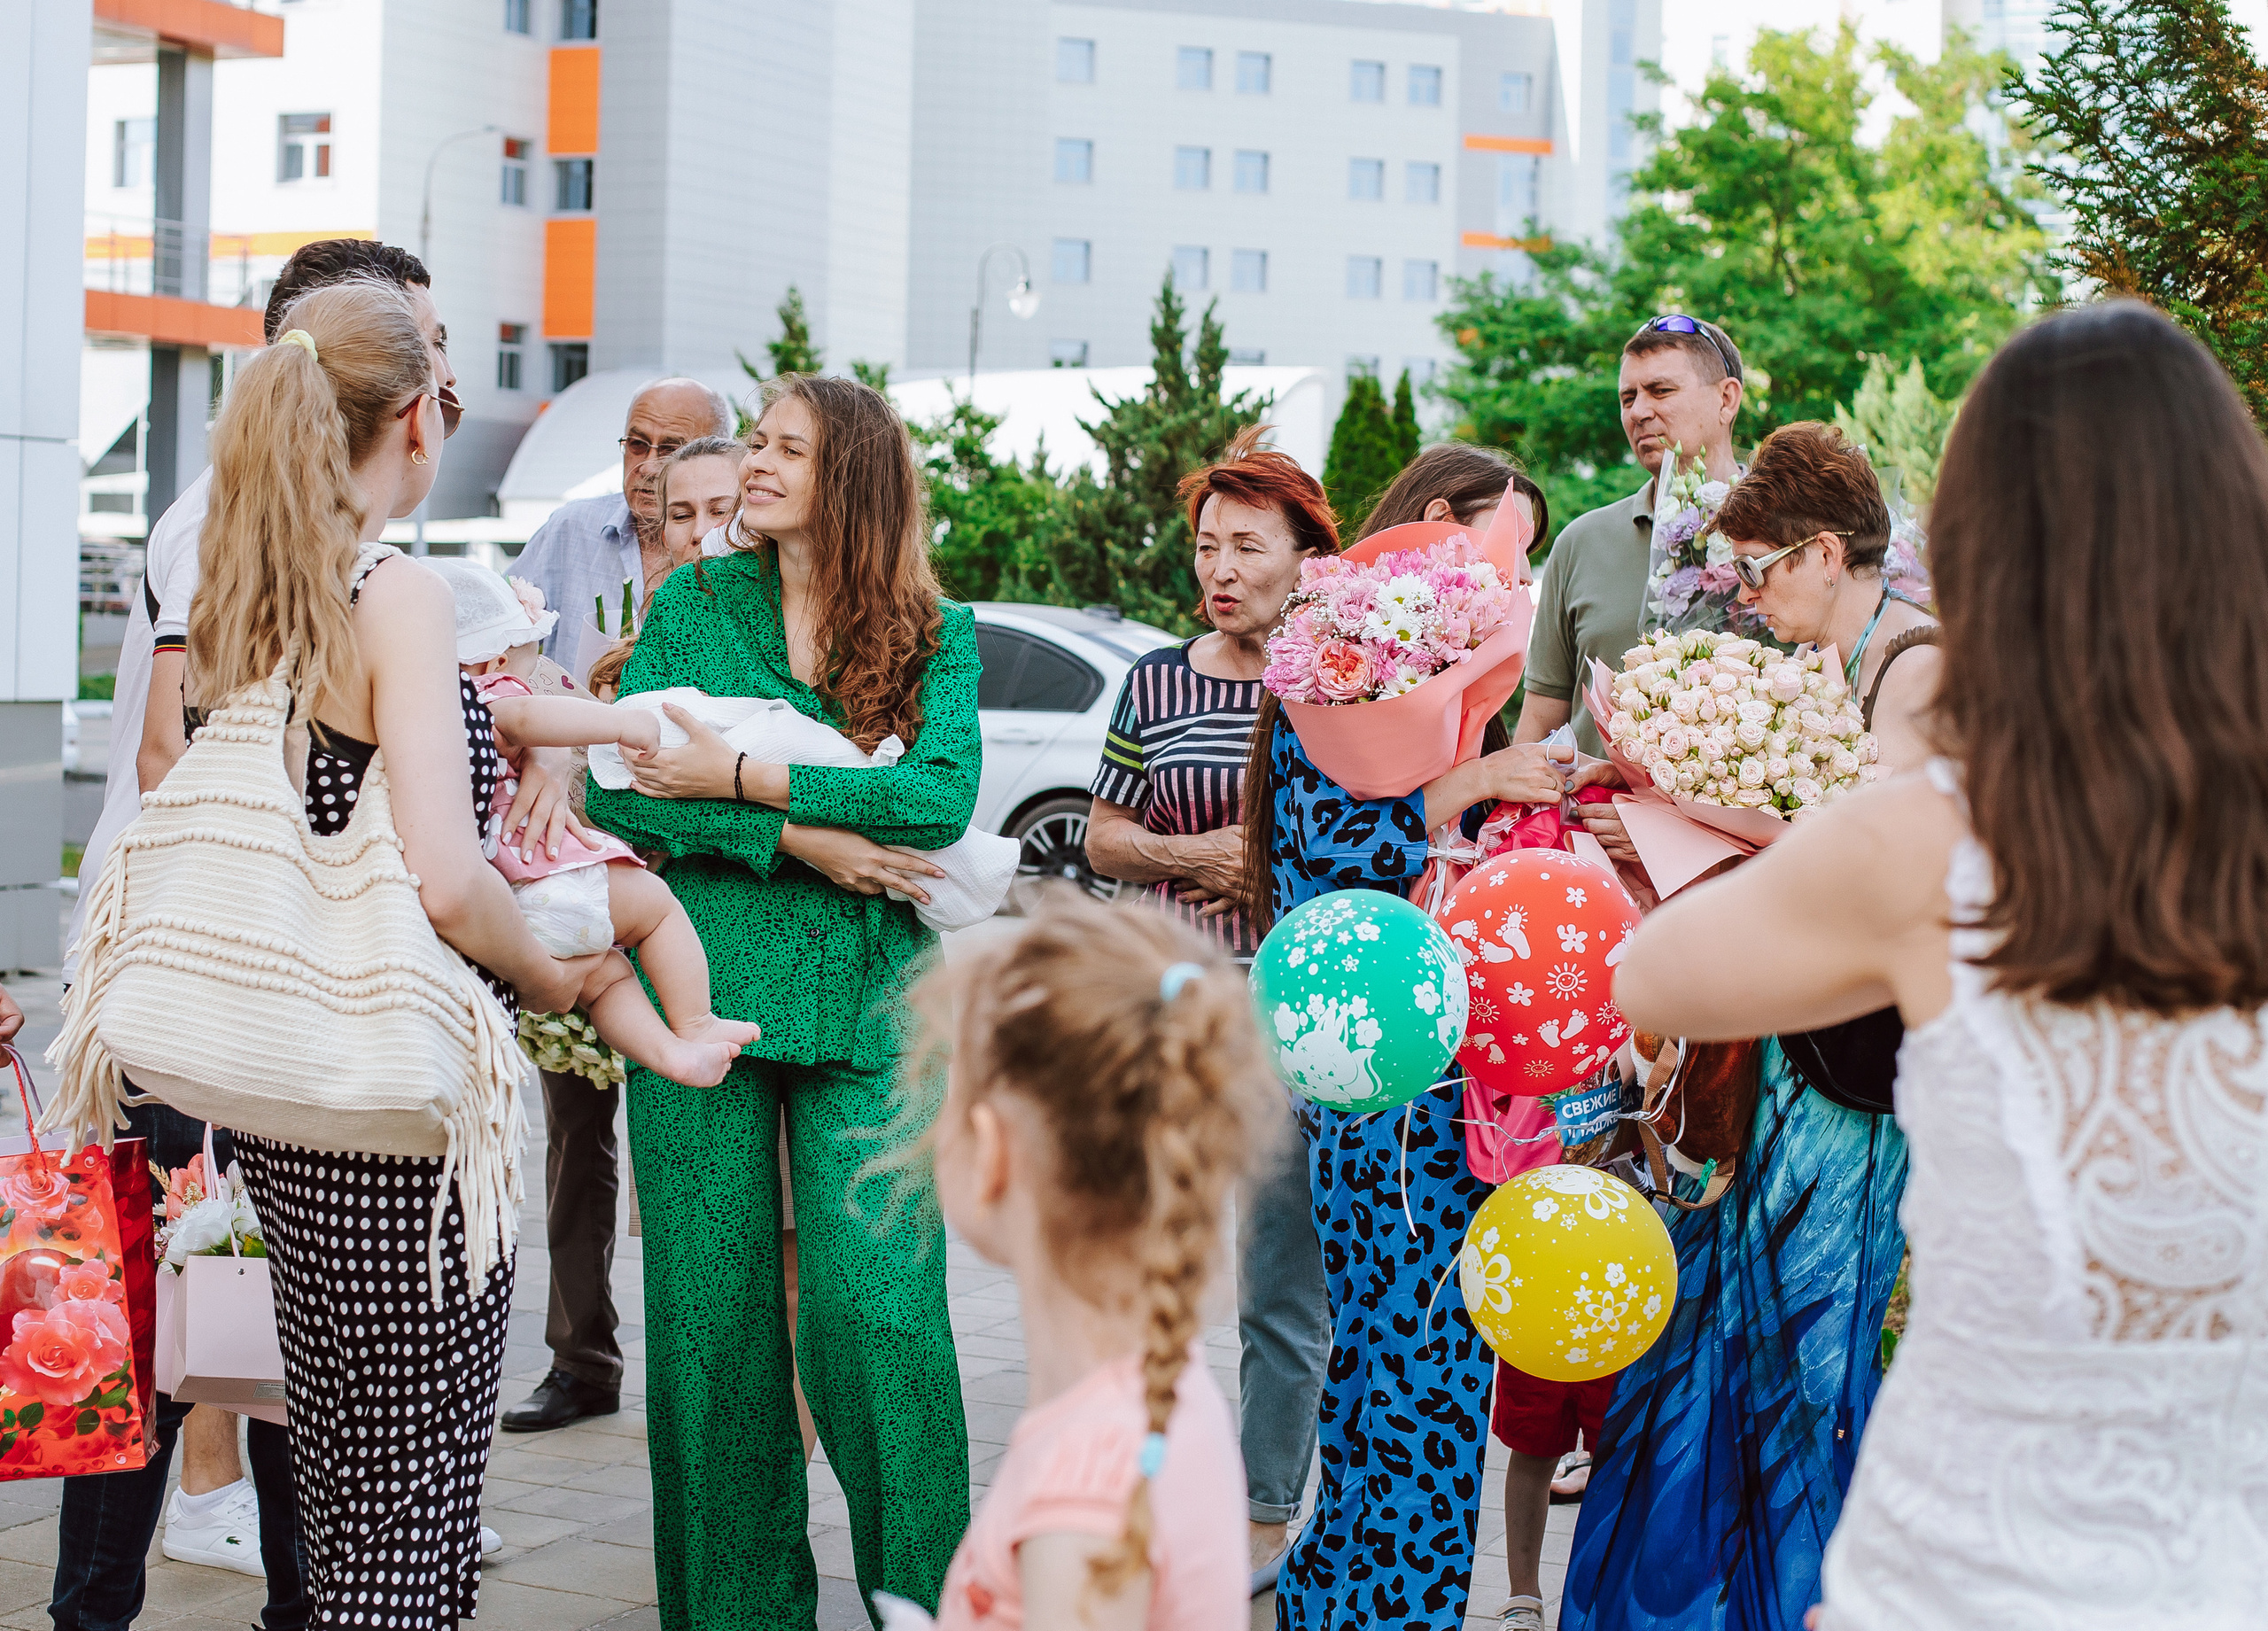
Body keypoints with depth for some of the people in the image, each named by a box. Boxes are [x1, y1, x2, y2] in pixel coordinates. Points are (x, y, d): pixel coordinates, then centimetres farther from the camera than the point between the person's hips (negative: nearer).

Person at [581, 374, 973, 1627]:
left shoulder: (934, 633, 7)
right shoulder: (692, 605, 9)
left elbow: (943, 795, -11)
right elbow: (619, 793, -3)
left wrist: (738, 780, -12)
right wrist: (812, 840, -12)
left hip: (865, 1002, -1)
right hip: (702, 984, 1)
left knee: (876, 1303, -9)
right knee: (711, 1303, 3)